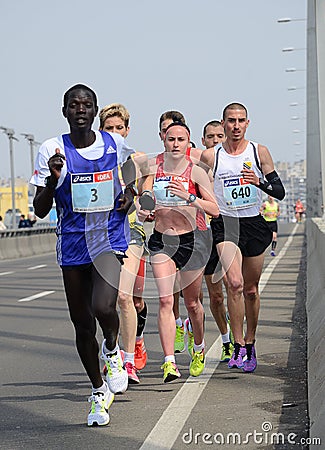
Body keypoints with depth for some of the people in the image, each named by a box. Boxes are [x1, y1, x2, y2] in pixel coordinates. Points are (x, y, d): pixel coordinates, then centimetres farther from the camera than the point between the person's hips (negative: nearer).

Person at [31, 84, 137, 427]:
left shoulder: (115, 144, -1)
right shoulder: (52, 150, -5)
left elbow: (131, 169, 24)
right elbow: (40, 210, -5)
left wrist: (130, 192, 5)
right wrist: (53, 180, -22)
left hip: (110, 240, -1)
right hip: (72, 246, 1)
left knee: (103, 307, -24)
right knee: (82, 325, 7)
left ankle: (112, 350, 12)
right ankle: (98, 392, 29)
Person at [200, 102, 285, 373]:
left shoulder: (259, 152, 2)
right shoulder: (210, 156, 1)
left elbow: (280, 192, 1)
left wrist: (260, 182, -17)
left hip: (254, 225, 2)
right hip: (225, 224, -1)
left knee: (251, 289, 10)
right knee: (234, 283, -20)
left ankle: (250, 343, 27)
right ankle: (238, 347, -12)